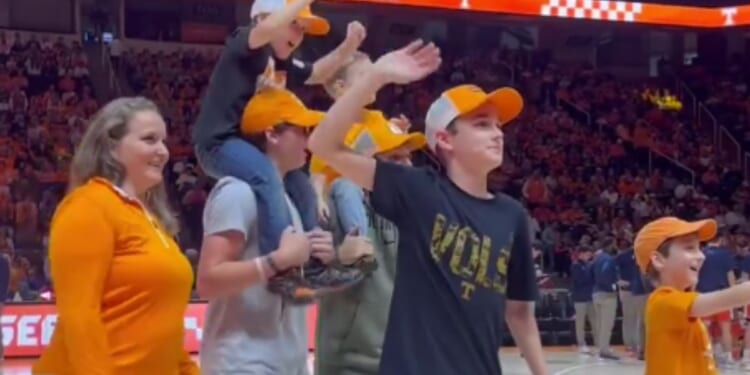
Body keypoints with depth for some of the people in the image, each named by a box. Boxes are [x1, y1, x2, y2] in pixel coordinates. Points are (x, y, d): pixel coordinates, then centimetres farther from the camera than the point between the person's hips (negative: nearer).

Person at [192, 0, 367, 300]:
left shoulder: (283, 65, 14)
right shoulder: (242, 45, -9)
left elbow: (316, 74, 27)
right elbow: (269, 29, -30)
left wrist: (348, 46, 13)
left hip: (251, 143, 10)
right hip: (219, 142, -10)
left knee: (301, 184, 12)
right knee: (267, 177, -33)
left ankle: (314, 266, 17)